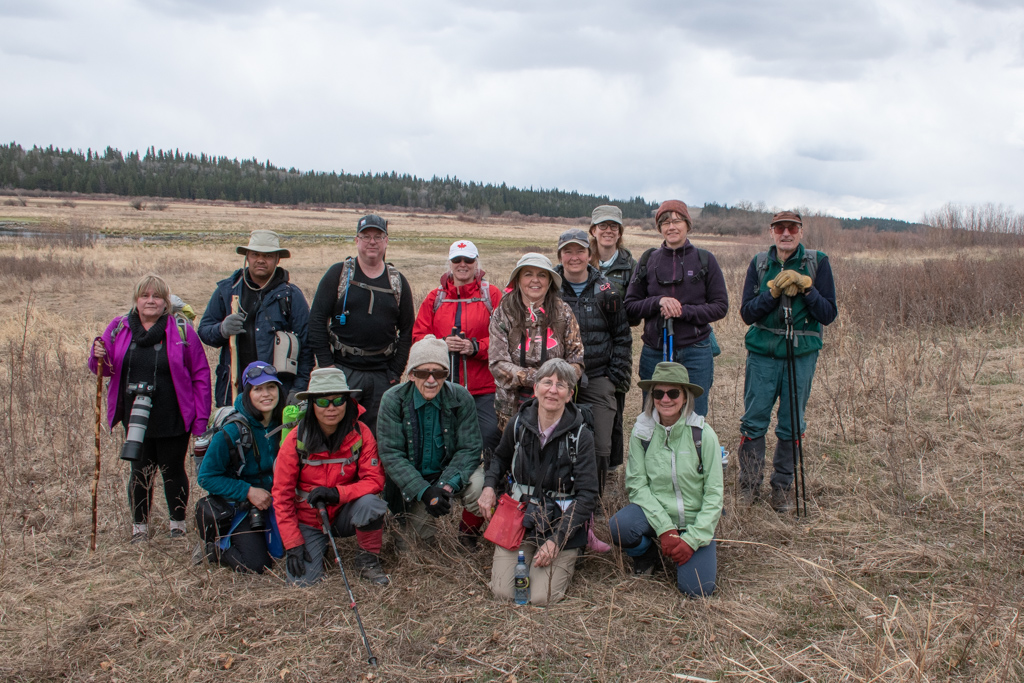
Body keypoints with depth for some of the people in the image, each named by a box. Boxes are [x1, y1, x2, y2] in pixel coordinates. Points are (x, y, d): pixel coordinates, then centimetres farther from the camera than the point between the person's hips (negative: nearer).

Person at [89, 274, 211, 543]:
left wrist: (201, 418, -10)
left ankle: (178, 526, 27)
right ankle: (139, 527, 27)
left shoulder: (181, 331, -5)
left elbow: (201, 374, -5)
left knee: (173, 471, 9)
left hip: (172, 418, -2)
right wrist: (98, 356, -14)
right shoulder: (119, 328, 3)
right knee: (140, 471, 11)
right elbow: (105, 369, 11)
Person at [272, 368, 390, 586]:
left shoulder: (360, 433, -12)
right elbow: (281, 494, -8)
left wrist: (337, 493, -31)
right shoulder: (296, 440, -12)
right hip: (308, 521, 0)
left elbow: (374, 480, -14)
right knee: (302, 579, -19)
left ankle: (367, 559, -6)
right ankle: (321, 546, 14)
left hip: (345, 515, 0)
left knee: (369, 503, -32)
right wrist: (293, 544, -13)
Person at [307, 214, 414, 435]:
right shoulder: (339, 273, 3)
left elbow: (407, 331, 10)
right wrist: (326, 364, -7)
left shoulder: (398, 281, 9)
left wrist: (395, 372, 2)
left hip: (381, 376, 2)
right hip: (342, 370, -2)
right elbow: (317, 319, 0)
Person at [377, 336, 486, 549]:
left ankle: (466, 539, -1)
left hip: (448, 474, 0)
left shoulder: (460, 398, -12)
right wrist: (424, 491, -29)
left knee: (480, 484, -30)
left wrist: (447, 485, -30)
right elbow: (390, 454, -17)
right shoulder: (393, 400, -13)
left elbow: (469, 449, -13)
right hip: (409, 482, 0)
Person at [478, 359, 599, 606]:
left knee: (542, 597, -15)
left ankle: (565, 557, 15)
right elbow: (501, 457, 19)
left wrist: (556, 540, -20)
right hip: (519, 518, 2)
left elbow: (587, 495, -13)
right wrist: (488, 486, -2)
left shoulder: (581, 436, -12)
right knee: (503, 592, -12)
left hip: (562, 523, -2)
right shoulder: (519, 425, -3)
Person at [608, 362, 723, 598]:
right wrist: (665, 529, -18)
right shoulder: (641, 431, -7)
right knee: (619, 527, -30)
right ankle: (647, 552, 5)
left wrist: (693, 539, -16)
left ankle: (697, 552, 16)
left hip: (696, 519, -1)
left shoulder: (703, 434, -12)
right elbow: (637, 484, -8)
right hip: (655, 511, 1)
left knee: (696, 588, -19)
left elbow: (714, 493, -9)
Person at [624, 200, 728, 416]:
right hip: (654, 352, 2)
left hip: (695, 352, -1)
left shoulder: (705, 260, 2)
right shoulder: (649, 260, 6)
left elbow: (720, 306, 0)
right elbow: (630, 306, 6)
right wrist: (659, 301, -12)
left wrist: (684, 311, -14)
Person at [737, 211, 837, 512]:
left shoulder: (817, 263, -1)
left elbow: (829, 314, -5)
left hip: (802, 355, 0)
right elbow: (747, 313, -3)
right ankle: (749, 486, 17)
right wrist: (774, 290, -17)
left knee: (791, 426, 7)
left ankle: (782, 487, 22)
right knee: (753, 421, 2)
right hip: (762, 354, 1)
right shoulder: (759, 264, 3)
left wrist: (805, 287, -18)